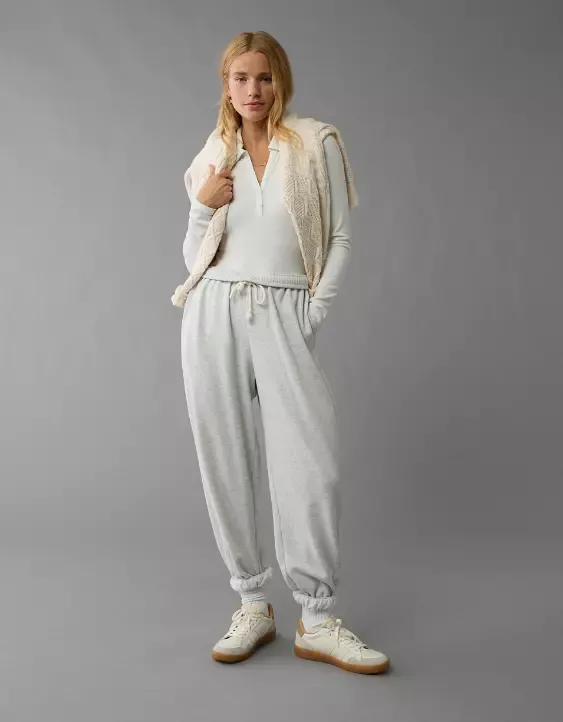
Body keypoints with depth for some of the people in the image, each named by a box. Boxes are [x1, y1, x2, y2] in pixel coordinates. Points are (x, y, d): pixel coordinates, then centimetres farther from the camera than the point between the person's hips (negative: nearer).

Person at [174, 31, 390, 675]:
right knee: (225, 463, 1)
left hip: (286, 315, -2)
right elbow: (194, 258, 13)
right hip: (216, 313, 3)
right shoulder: (212, 159, 14)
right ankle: (252, 606, 14)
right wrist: (204, 208, -4)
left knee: (313, 469, -10)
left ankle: (316, 621, 3)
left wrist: (315, 311, -4)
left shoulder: (317, 143, 7)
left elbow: (340, 238, 5)